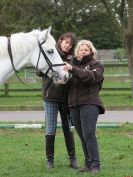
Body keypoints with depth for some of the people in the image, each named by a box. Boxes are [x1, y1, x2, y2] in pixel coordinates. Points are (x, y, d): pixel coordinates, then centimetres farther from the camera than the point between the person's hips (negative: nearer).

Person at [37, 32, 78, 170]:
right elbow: (39, 73, -10)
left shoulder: (71, 58, 5)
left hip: (66, 97, 3)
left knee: (68, 128, 9)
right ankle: (50, 160, 12)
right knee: (50, 130, 2)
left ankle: (73, 159, 15)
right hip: (51, 96, -3)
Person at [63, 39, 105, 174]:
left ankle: (95, 165, -13)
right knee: (82, 136, 8)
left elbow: (90, 77, -18)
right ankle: (88, 164, 14)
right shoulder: (73, 63, 19)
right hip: (74, 105, 6)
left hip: (89, 103, -6)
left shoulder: (96, 65, 3)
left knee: (89, 134, -14)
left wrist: (73, 70, -30)